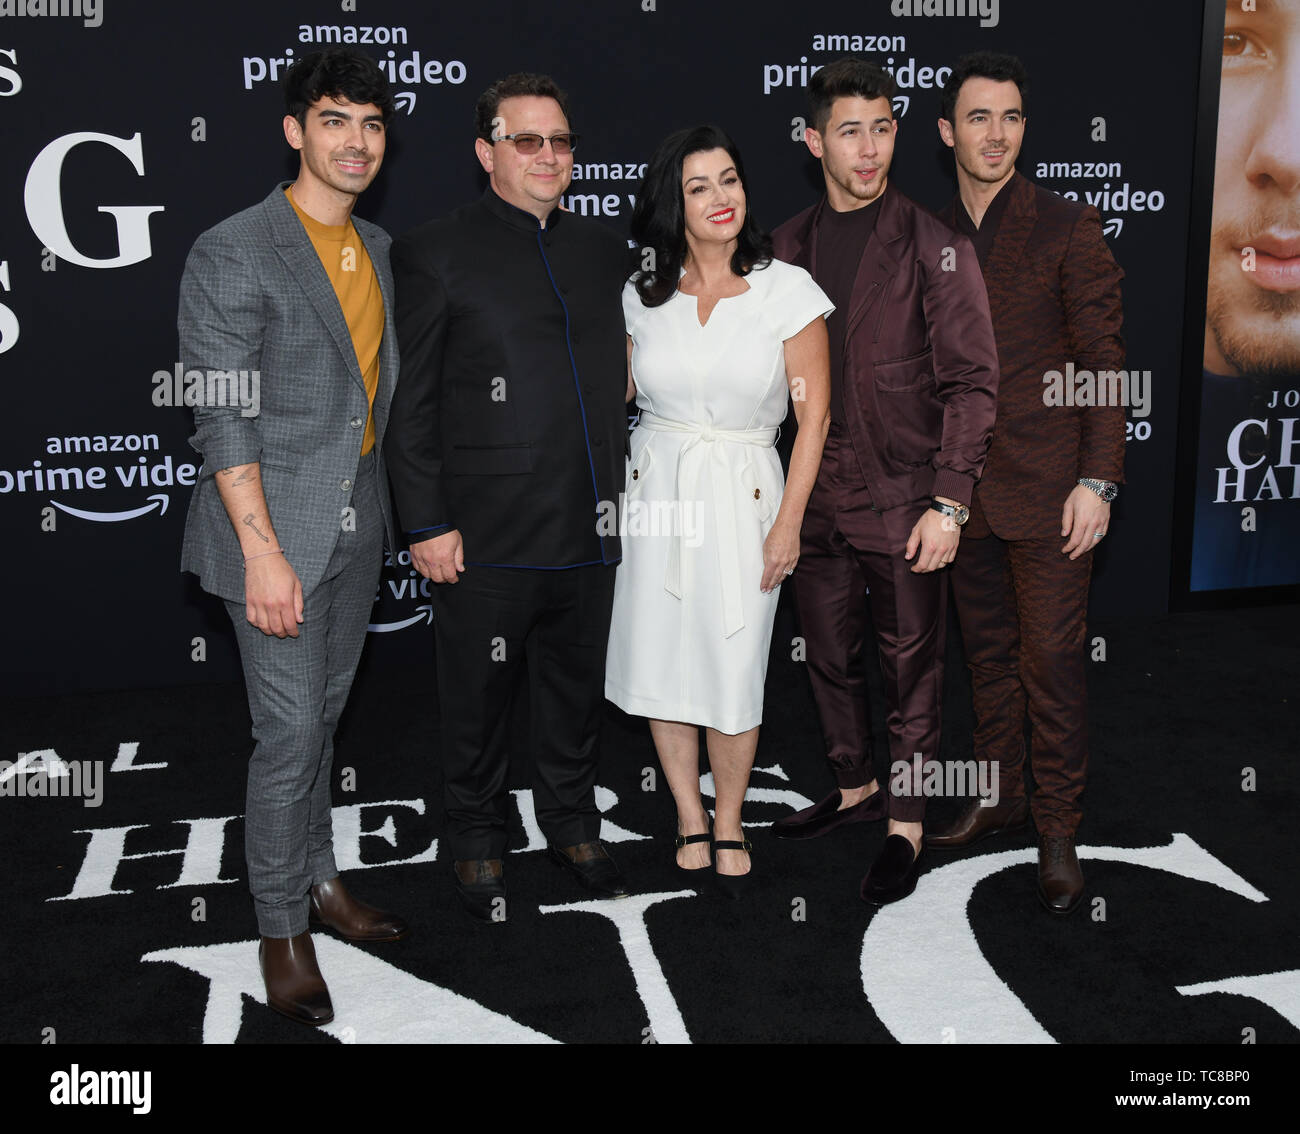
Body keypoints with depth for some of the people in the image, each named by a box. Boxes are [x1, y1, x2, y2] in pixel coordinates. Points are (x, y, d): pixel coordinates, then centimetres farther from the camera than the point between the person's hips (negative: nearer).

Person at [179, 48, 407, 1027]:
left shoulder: (379, 249, 10)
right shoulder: (233, 255, -12)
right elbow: (223, 418, -15)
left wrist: (402, 507, 15)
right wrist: (262, 551, -20)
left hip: (359, 522, 7)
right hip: (278, 528, -6)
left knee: (325, 714, 17)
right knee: (290, 729, -2)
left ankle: (320, 877, 34)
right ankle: (281, 927, 15)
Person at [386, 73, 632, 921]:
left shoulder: (604, 251, 12)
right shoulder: (435, 254, -3)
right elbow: (411, 402, -5)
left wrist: (624, 485, 10)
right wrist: (427, 523, -9)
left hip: (591, 530, 4)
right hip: (488, 535, -4)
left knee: (577, 690, 17)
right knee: (479, 700, 10)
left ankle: (573, 821, 37)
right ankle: (478, 841, 30)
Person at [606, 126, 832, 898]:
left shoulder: (787, 289, -6)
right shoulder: (644, 296, 3)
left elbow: (814, 413, -6)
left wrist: (788, 522, -10)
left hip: (743, 494, -3)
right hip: (656, 491, 3)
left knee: (732, 674, 1)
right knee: (660, 662, 7)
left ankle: (730, 828, 23)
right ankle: (690, 824, 26)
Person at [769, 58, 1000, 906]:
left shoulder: (935, 247, -7)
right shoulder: (789, 247, 7)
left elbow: (973, 381, -9)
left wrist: (949, 503, -14)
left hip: (906, 504, -4)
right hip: (818, 500, 5)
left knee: (913, 670, 6)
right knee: (831, 657, 17)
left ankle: (907, 827, 22)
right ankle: (855, 787, 38)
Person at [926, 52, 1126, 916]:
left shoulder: (1068, 228, -4)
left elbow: (1105, 360, -7)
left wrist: (1097, 480, -13)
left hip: (1047, 488, -5)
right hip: (963, 489, 5)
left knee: (1052, 660, -2)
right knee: (989, 650, 15)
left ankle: (1059, 829, 11)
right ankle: (1000, 793, 30)